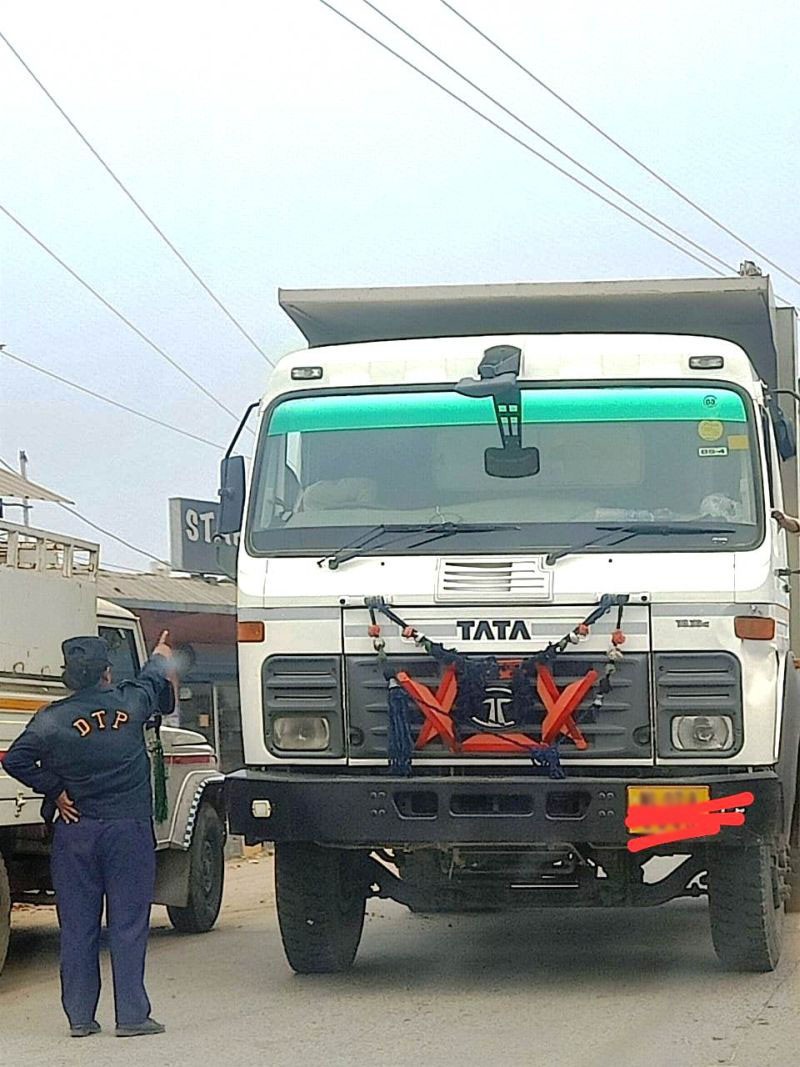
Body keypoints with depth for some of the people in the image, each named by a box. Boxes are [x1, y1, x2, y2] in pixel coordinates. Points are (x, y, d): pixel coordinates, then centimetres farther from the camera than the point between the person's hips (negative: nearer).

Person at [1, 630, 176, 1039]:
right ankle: (131, 1016, 1)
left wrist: (56, 791, -4)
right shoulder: (130, 702, 1)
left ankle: (80, 1017, 9)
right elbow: (153, 679, 23)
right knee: (128, 925, 2)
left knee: (77, 927, 7)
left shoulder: (53, 718, -6)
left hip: (76, 830, 0)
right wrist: (161, 656, 45)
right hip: (129, 826, 0)